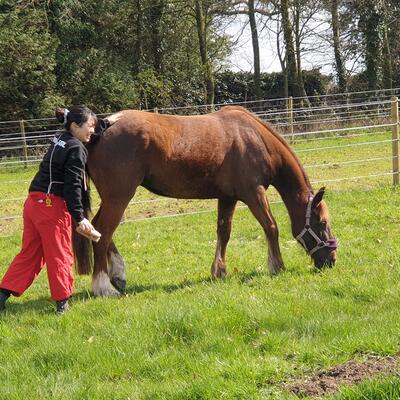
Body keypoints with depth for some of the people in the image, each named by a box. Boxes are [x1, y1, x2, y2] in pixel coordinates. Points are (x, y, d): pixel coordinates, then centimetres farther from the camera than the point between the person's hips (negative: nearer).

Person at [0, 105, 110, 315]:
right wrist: (79, 218, -16)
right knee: (60, 255, 6)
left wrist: (104, 124, 27)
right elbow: (72, 186, -17)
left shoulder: (60, 141, 14)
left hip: (34, 202, 9)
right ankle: (62, 301, 16)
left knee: (30, 253, 14)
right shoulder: (76, 149, -13)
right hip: (53, 206, -9)